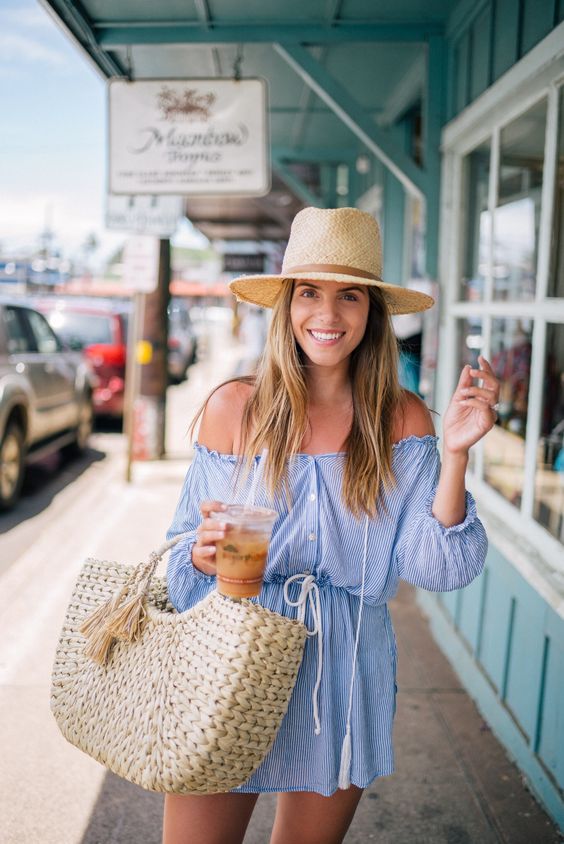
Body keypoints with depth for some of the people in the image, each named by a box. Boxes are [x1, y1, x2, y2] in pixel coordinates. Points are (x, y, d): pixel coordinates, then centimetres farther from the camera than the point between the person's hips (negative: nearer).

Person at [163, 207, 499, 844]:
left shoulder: (403, 421, -5)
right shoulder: (233, 408, -7)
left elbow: (434, 567, -11)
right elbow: (185, 547, 1)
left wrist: (456, 452, -21)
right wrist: (203, 554, -20)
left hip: (343, 686, 2)